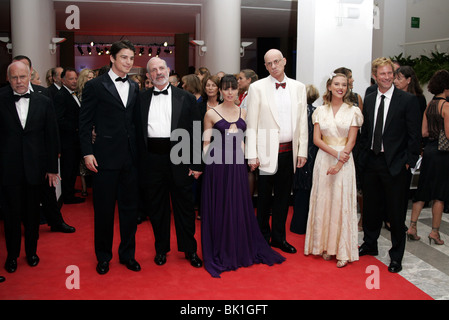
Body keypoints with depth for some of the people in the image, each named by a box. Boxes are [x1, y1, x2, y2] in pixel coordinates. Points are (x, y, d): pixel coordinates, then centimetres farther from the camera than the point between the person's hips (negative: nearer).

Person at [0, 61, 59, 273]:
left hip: (34, 168, 1)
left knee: (32, 213, 13)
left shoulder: (43, 102, 2)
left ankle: (31, 251, 31)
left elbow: (52, 136, 4)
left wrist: (52, 168, 2)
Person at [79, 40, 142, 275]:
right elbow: (85, 123, -3)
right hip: (105, 158, -4)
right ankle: (103, 256, 23)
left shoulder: (134, 88, 12)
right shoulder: (95, 86, -2)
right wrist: (87, 152, -10)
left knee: (130, 207, 11)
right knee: (104, 209, 6)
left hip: (130, 158, 4)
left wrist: (138, 151, 7)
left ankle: (127, 254, 26)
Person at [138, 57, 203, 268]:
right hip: (152, 160, 1)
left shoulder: (186, 98, 4)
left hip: (179, 159, -1)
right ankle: (161, 249, 26)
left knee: (184, 206, 7)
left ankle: (190, 249, 22)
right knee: (156, 207, 10)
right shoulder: (141, 99, 8)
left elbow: (196, 133, 2)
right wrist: (138, 162, -2)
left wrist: (196, 164, -4)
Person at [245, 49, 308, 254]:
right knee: (264, 197, 7)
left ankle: (278, 237, 26)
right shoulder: (257, 88, -2)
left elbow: (303, 122, 8)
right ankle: (263, 237, 22)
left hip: (289, 151, 3)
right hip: (266, 151, -3)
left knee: (283, 196, 12)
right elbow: (251, 124, -4)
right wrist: (252, 154, -10)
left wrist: (302, 151, 3)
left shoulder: (298, 88, 8)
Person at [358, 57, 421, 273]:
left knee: (396, 212, 4)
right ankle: (370, 245, 36)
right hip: (371, 162, 5)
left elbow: (414, 135, -7)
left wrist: (409, 162, -11)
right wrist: (364, 155, 7)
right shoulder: (368, 100, 9)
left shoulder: (408, 100, -6)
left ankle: (396, 255, 19)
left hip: (395, 164, -5)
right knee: (371, 207, 17)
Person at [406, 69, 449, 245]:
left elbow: (424, 132, 9)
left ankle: (412, 227, 12)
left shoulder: (429, 105, 9)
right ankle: (435, 232, 11)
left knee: (423, 191, 13)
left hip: (429, 149, 7)